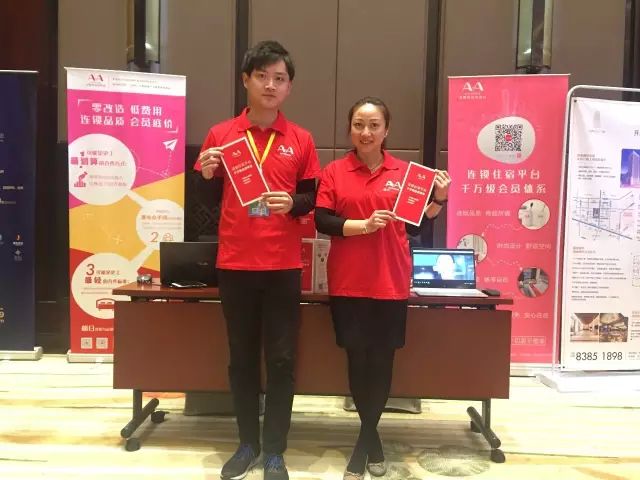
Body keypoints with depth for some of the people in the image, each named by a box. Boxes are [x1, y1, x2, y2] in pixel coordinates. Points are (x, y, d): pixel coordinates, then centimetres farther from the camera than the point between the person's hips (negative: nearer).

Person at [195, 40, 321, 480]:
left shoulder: (301, 140, 4)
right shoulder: (220, 134, 4)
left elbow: (313, 199, 7)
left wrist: (292, 203, -14)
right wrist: (206, 175, -12)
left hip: (283, 265, 0)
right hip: (234, 263, 1)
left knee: (281, 359, 4)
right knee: (242, 357, 11)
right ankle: (248, 443, 27)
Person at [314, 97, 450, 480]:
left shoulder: (404, 171, 4)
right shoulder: (335, 171, 2)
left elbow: (415, 227, 6)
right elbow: (322, 221, -5)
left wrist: (439, 199, -10)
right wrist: (362, 225, -17)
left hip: (391, 282, 1)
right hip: (348, 283, 0)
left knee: (382, 360, 8)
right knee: (358, 358, 8)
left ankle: (365, 438, 28)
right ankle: (372, 435, 30)